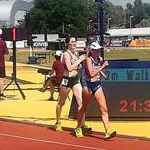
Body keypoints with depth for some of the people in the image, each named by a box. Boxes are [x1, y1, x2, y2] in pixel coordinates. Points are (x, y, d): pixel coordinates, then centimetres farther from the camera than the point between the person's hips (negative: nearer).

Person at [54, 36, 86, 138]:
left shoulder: (76, 53, 7)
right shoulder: (66, 54, -14)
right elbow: (69, 68, -28)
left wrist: (80, 64, 0)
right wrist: (80, 60, -24)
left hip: (76, 79, 6)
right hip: (67, 80, -5)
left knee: (81, 102, -9)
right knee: (61, 103, 15)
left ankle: (79, 127, -7)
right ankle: (58, 123, 36)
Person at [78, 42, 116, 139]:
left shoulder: (100, 59, 5)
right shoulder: (88, 59, -12)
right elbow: (92, 73, -24)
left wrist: (101, 72, 9)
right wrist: (102, 67, -24)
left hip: (97, 85, 5)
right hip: (88, 85, -5)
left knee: (104, 109, -8)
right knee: (84, 108, 12)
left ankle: (108, 132, -13)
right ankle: (79, 127, 32)